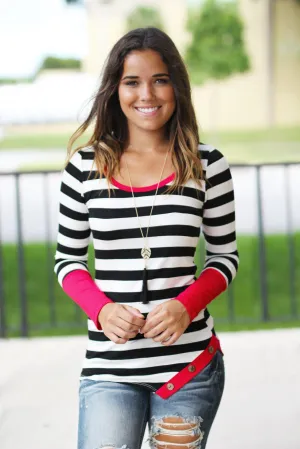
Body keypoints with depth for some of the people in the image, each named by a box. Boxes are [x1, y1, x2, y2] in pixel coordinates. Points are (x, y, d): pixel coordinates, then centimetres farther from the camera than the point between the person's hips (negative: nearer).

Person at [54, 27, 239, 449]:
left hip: (191, 362, 1)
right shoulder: (86, 166, 1)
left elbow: (225, 257, 7)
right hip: (109, 365, 0)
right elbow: (68, 260, 8)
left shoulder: (207, 165, 0)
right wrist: (101, 309, -11)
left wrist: (186, 306, -12)